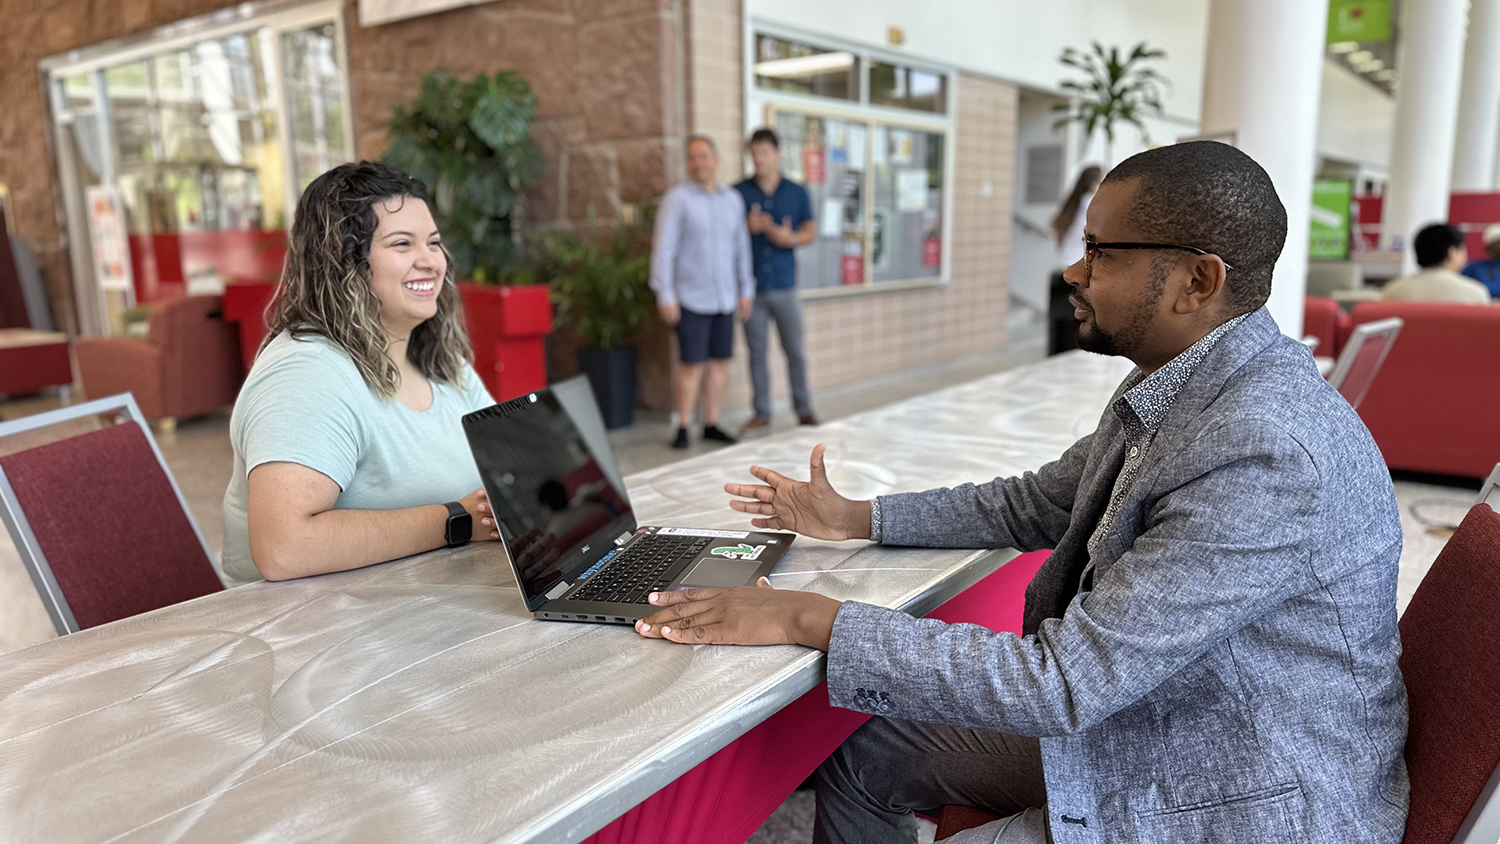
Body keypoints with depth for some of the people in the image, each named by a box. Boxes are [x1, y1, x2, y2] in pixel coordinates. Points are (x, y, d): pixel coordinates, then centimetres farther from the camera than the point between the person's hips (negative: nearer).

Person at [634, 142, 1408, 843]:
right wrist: (856, 519, 9)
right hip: (1136, 725, 8)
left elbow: (1061, 684, -31)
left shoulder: (1267, 456, -31)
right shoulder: (1171, 387, -1)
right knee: (863, 759, 7)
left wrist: (808, 619, -27)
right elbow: (1037, 504, 13)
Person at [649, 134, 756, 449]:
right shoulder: (677, 199, -5)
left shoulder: (733, 199, 9)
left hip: (725, 299, 5)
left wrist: (746, 290, 12)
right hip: (692, 299, -5)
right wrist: (665, 295, -12)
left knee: (720, 362, 7)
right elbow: (663, 249, -7)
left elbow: (741, 248, 14)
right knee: (692, 365, -3)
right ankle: (683, 428, 8)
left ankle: (712, 424, 18)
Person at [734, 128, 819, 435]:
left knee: (795, 351, 3)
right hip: (752, 287, 0)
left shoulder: (797, 193, 7)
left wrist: (791, 238, -10)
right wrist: (747, 227, -15)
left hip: (785, 285, 1)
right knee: (757, 354, 5)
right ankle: (761, 414, 14)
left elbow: (811, 231, 11)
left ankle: (805, 410, 15)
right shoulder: (738, 192, 4)